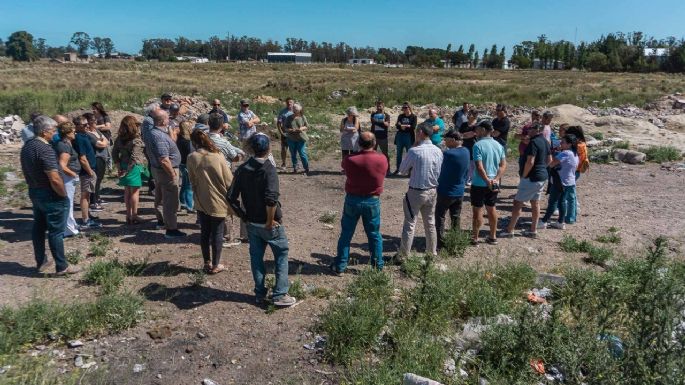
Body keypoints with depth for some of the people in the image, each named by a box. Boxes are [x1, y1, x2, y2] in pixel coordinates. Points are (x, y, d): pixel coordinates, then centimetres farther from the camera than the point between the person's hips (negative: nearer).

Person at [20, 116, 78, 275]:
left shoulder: (26, 146, 6)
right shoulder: (45, 149, -23)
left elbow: (27, 171, 15)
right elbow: (55, 180, -28)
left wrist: (34, 187, 21)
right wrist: (64, 195, -14)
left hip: (33, 192, 9)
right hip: (50, 196, -9)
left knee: (39, 228, 18)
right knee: (56, 231, -1)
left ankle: (41, 262, 30)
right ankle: (62, 267, 8)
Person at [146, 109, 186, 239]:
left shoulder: (152, 132, 6)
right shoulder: (160, 137, -27)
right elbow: (164, 160, -29)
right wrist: (173, 175, -21)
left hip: (157, 169, 11)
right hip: (166, 171, -11)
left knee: (160, 197, 24)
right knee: (171, 201, -3)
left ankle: (161, 221, 41)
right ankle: (171, 229, 3)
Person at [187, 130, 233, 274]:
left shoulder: (192, 158, -8)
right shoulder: (218, 156, -13)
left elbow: (192, 181, 2)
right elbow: (229, 181, -9)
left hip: (201, 202, 2)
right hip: (218, 202, -2)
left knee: (204, 232, 16)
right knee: (217, 234, 10)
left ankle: (207, 263, 26)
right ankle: (215, 265, 19)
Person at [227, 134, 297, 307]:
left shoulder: (242, 169, -1)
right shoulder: (269, 169, -19)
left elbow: (232, 198, -1)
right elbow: (271, 199, -32)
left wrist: (244, 216, 7)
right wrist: (270, 221, -19)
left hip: (251, 223, 5)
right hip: (270, 224, -5)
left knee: (256, 257, 16)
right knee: (281, 256, 10)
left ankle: (260, 294, 26)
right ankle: (280, 295, 12)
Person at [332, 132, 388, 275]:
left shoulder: (349, 159, -15)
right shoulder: (382, 159, -13)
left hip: (352, 200, 0)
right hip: (373, 201, 1)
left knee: (346, 234, 12)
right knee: (374, 235, 15)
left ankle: (340, 267, 19)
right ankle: (378, 266, 24)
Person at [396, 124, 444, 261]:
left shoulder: (414, 151, -18)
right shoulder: (438, 151, -2)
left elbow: (402, 170, -7)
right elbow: (440, 172, 8)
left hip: (415, 192, -5)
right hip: (432, 191, 6)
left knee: (409, 224, 2)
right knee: (430, 224, 17)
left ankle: (403, 256, 9)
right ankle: (432, 253, 29)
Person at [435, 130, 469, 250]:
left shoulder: (448, 154, -23)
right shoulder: (466, 152, 1)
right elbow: (466, 171, 11)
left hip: (446, 192, -7)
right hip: (460, 192, 7)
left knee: (440, 217, 4)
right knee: (456, 217, 15)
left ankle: (440, 243, 3)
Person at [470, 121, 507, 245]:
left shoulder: (478, 145, -15)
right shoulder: (498, 145, 6)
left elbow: (479, 167, -22)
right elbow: (503, 165, 1)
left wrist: (487, 181, -19)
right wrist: (496, 179, -8)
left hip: (479, 184, -6)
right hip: (494, 184, 6)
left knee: (477, 210, 3)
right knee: (491, 208, 17)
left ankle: (474, 238, 10)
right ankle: (493, 236, 26)